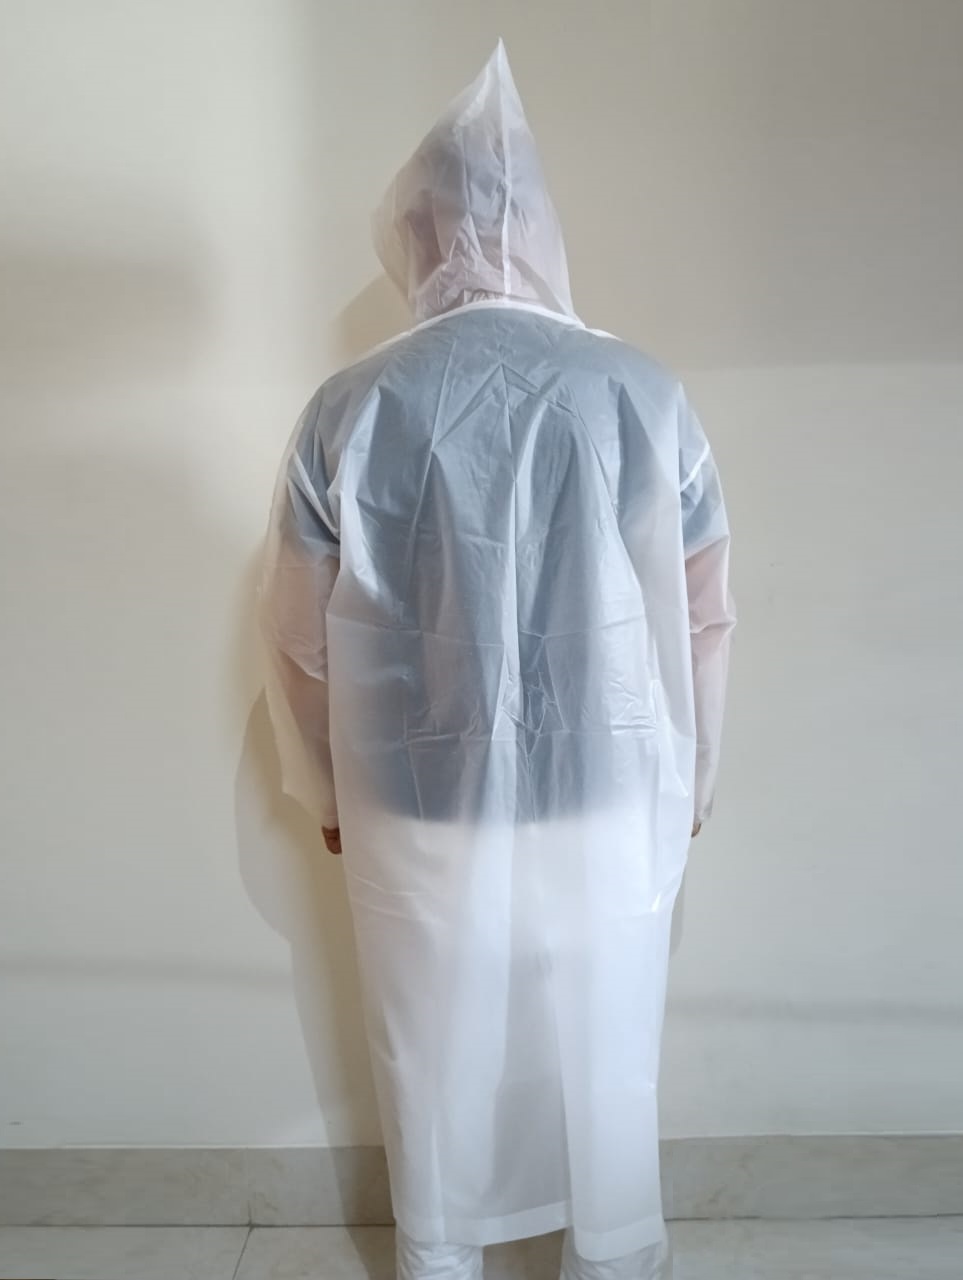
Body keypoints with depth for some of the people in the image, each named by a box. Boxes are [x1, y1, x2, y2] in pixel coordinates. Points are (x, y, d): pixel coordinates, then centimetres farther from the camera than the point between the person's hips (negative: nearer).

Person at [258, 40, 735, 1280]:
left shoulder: (346, 411, -10)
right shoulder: (643, 393, -10)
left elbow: (300, 636, -3)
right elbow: (701, 617, -2)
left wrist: (326, 792, 13)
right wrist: (690, 776, 13)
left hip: (417, 809, 0)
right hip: (607, 804, 1)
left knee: (434, 1059, 22)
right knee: (607, 1062, 22)